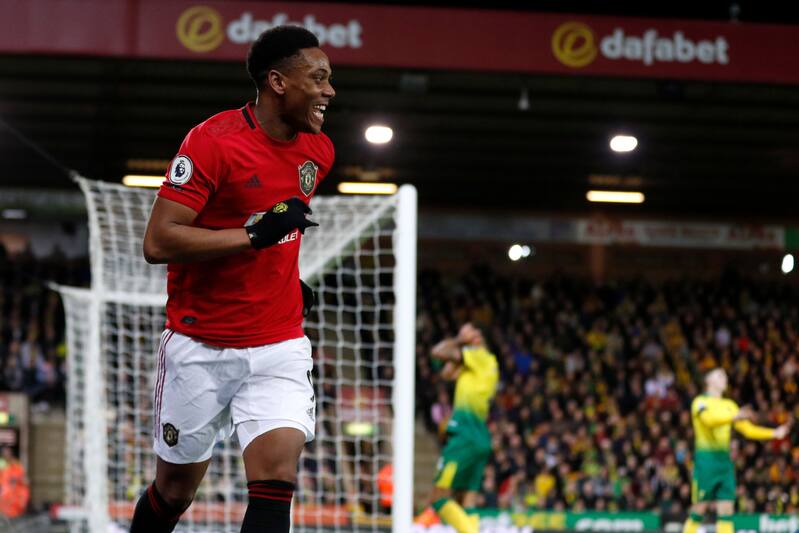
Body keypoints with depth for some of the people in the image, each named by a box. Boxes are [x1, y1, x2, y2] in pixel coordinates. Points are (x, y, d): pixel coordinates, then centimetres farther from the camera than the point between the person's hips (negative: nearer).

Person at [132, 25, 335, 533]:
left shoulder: (319, 150, 5)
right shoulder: (213, 142, -16)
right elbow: (158, 242, -21)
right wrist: (255, 234, -25)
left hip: (279, 348, 4)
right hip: (200, 350, -4)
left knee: (276, 482, -16)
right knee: (175, 489, 10)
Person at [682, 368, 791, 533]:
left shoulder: (729, 405, 18)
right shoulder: (700, 402, -3)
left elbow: (748, 429, 16)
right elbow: (710, 420, -24)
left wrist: (774, 433, 4)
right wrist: (735, 416, -38)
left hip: (725, 461, 6)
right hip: (706, 459, -6)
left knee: (726, 511, -1)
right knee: (699, 510, -4)